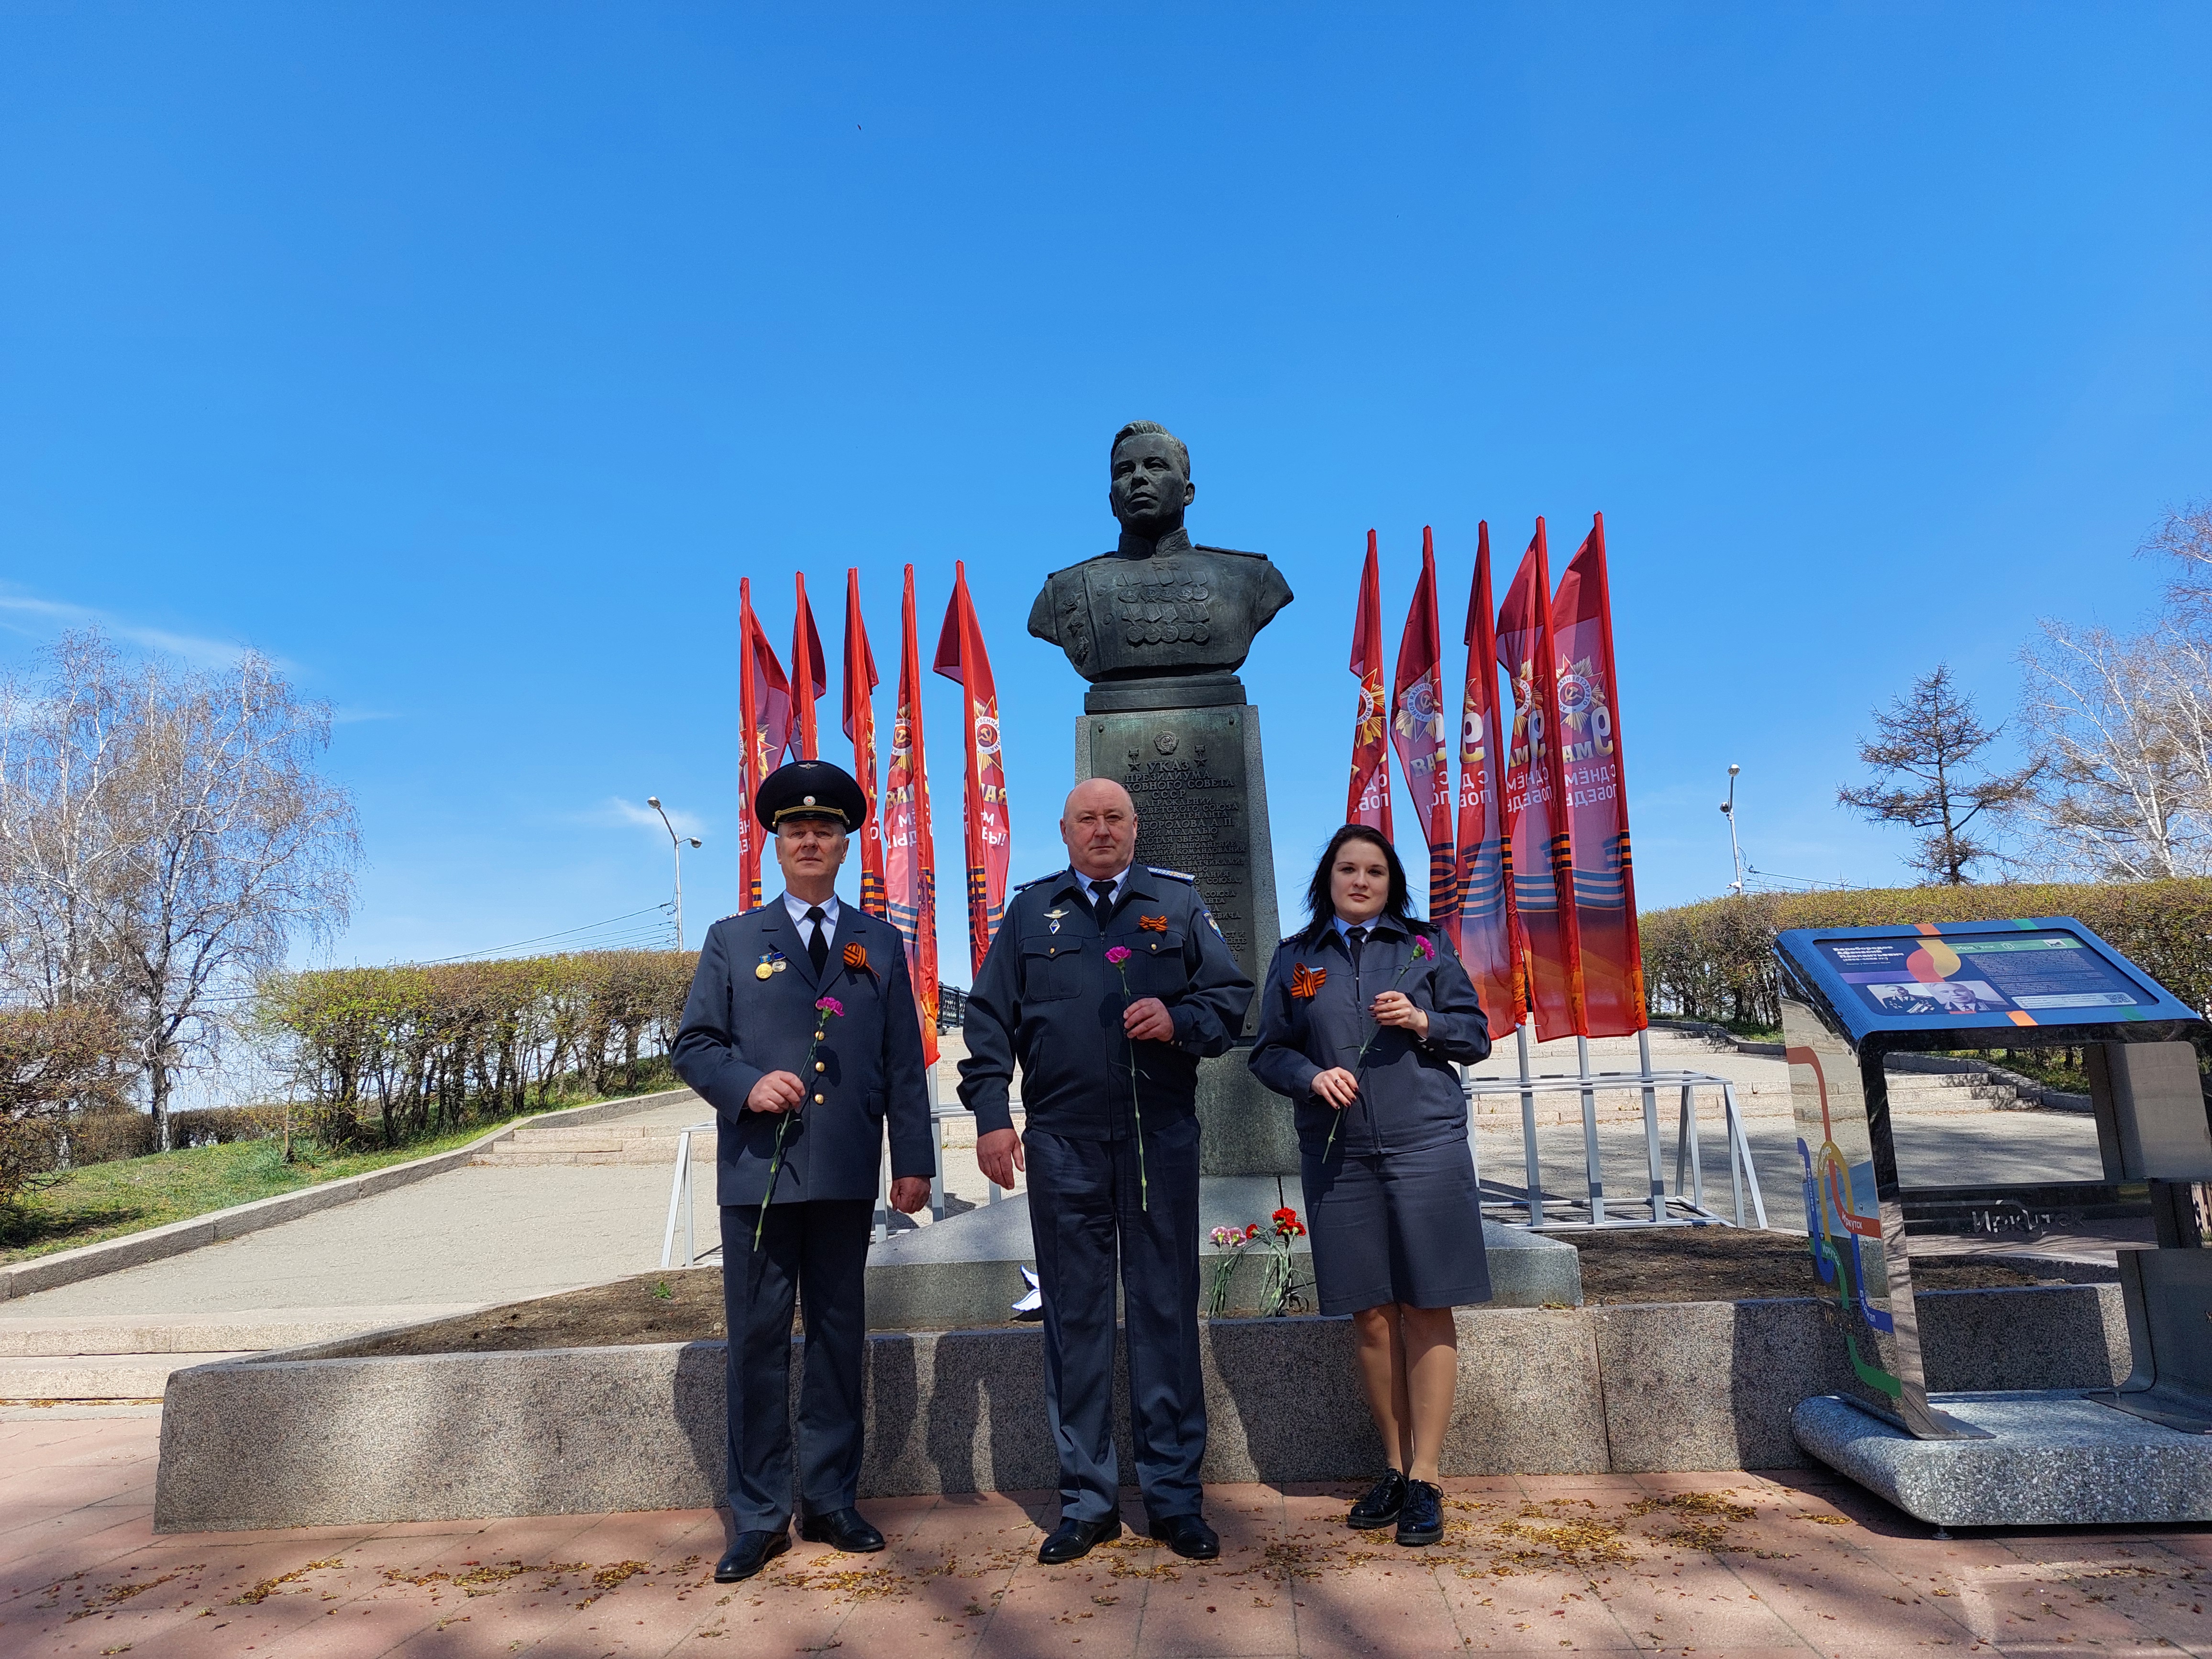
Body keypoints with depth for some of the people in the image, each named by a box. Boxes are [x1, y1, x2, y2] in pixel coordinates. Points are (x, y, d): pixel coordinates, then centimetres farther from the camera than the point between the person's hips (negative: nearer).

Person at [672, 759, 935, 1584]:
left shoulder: (880, 944, 12)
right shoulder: (732, 940, 10)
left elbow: (904, 1062, 9)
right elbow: (693, 1045, 6)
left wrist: (914, 1160, 3)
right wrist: (747, 1084, -13)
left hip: (847, 1174, 1)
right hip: (758, 1170, -1)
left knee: (839, 1332, 9)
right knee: (757, 1337, 3)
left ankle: (831, 1500, 22)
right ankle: (759, 1518, 15)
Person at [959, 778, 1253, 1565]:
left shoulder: (1179, 902, 10)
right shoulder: (1030, 910, 10)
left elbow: (1232, 993, 7)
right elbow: (989, 1018, 7)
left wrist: (1179, 1020, -13)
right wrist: (990, 1114, -2)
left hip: (1162, 1138, 0)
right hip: (1062, 1145, 1)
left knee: (1167, 1310, 5)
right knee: (1075, 1316, 7)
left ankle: (1175, 1495, 18)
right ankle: (1087, 1500, 20)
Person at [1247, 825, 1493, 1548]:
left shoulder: (1426, 946, 7)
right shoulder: (1295, 959, 9)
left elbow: (1477, 1035, 8)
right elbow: (1268, 1052, 9)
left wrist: (1424, 1022, -10)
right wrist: (1312, 1076, -10)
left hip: (1425, 1148, -1)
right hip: (1339, 1157, 1)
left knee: (1426, 1311, 1)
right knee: (1371, 1317, 7)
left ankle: (1425, 1477, 12)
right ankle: (1394, 1468, 22)